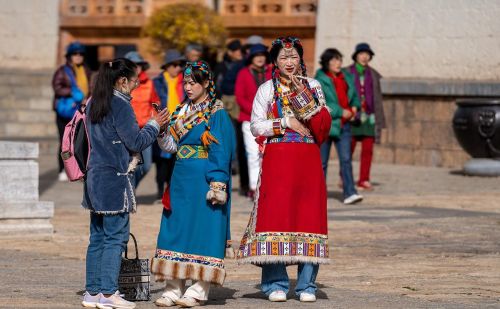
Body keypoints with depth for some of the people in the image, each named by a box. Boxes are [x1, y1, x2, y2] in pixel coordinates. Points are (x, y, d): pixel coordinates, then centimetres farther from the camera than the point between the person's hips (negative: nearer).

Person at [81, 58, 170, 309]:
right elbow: (136, 142, -12)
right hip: (115, 178, -8)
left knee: (97, 236, 10)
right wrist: (154, 125, 3)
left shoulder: (93, 104, 13)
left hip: (95, 175, 9)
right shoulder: (121, 105, -13)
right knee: (116, 236, -5)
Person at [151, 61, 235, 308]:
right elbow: (170, 145, 14)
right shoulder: (183, 112, 14)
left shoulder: (217, 114, -5)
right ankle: (174, 287, 6)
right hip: (181, 178, 7)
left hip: (203, 180, -7)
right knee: (176, 229, 3)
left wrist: (217, 185, -17)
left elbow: (221, 151, -10)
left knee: (202, 229, -5)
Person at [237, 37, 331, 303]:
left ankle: (306, 284, 4)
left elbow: (324, 126, 0)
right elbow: (256, 127, 1)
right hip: (277, 159, -1)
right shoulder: (267, 89, 8)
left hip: (308, 160, 1)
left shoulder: (313, 86, 12)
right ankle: (276, 284, 0)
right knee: (276, 215, -7)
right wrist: (285, 123, -8)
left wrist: (304, 97, -8)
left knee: (308, 215, -2)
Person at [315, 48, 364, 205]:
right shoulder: (320, 80, -6)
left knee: (346, 159, -7)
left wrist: (354, 107, 5)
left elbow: (354, 95, 26)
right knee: (322, 161, 4)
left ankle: (349, 193, -13)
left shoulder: (347, 77, 12)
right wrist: (341, 112, -15)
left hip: (344, 124, 4)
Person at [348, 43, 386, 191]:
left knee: (368, 150, -2)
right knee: (348, 149, -3)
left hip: (369, 117, 3)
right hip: (352, 116, -3)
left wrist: (379, 119, 9)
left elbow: (377, 98, 13)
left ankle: (364, 180, 2)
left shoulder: (373, 75, 13)